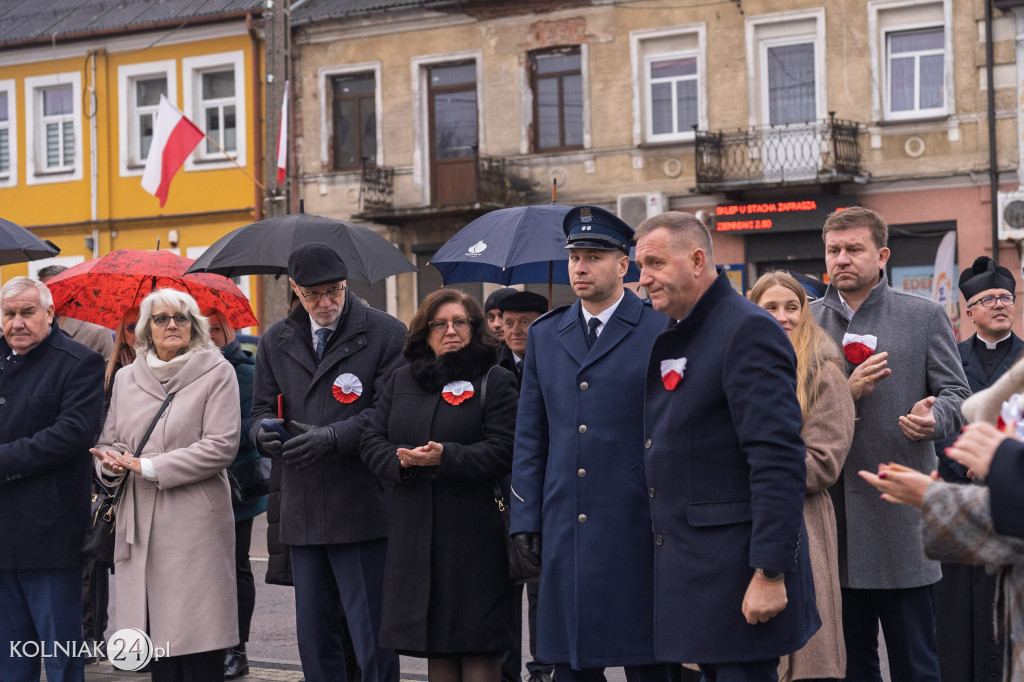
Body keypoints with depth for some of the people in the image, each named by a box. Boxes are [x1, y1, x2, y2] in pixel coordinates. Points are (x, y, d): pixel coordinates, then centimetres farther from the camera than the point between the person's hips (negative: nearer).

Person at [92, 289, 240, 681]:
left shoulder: (216, 372, 1)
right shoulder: (127, 378, 16)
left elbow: (221, 446, -9)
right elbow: (109, 441, 21)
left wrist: (147, 466, -11)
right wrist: (112, 462, -4)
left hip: (194, 522, -4)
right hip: (140, 522, 4)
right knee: (157, 641, 3)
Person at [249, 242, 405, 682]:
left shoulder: (385, 334, -3)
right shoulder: (276, 341, 13)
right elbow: (262, 410, 15)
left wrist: (332, 437, -21)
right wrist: (265, 432, -10)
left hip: (363, 510, -5)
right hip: (303, 511, 5)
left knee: (371, 635, -3)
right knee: (313, 635, 12)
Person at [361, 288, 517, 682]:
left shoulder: (494, 381, 1)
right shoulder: (401, 381, 16)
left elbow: (502, 452, -10)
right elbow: (372, 441, 10)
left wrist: (445, 457, -22)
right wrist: (401, 460, -11)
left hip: (474, 533, -5)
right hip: (416, 533, 5)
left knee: (478, 648, -3)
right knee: (434, 641, 9)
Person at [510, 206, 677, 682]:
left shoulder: (660, 331, -2)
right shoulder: (544, 335, 13)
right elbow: (530, 437, 14)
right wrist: (526, 517, 7)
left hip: (636, 530, -4)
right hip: (564, 531, 4)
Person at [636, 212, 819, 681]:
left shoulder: (747, 332, -14)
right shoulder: (672, 339, 14)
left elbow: (779, 461, -20)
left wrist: (770, 574, -23)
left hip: (736, 570, -9)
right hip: (690, 570, 9)